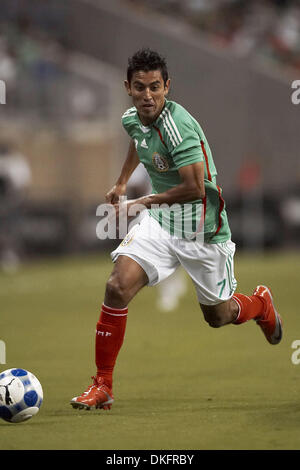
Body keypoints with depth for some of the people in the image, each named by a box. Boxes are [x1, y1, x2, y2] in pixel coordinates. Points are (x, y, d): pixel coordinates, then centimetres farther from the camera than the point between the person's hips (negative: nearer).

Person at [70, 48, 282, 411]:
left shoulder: (178, 125, -27)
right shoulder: (132, 119, -3)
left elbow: (195, 187, -28)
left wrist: (145, 201, -16)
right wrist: (121, 183, 29)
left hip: (202, 230, -5)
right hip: (160, 221, 5)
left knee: (218, 316, 13)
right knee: (118, 287, -17)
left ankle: (260, 304, 50)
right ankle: (102, 386, -9)